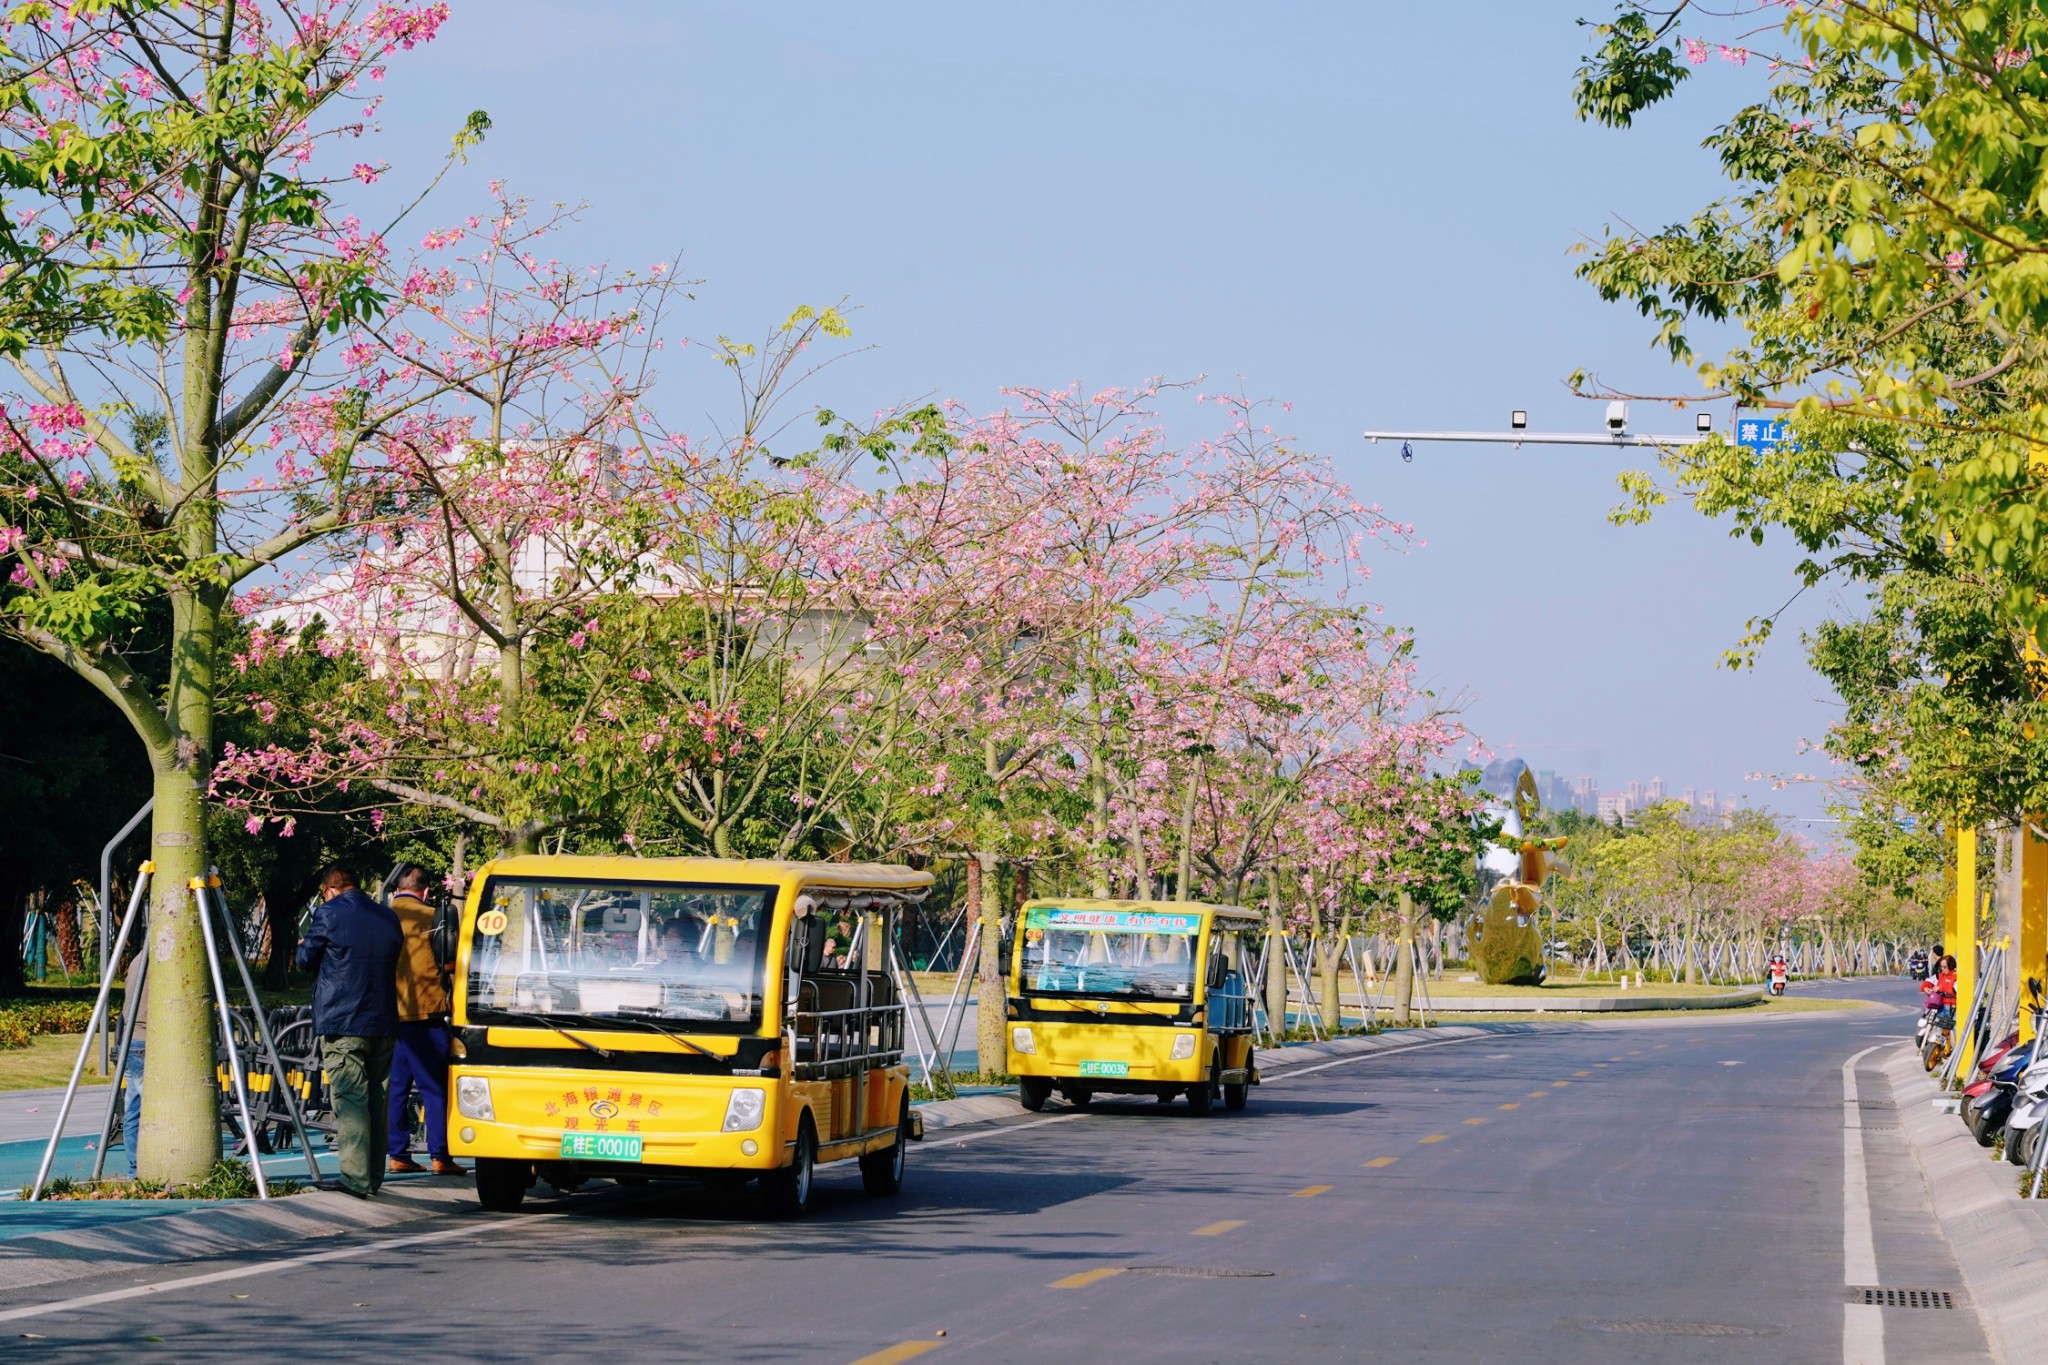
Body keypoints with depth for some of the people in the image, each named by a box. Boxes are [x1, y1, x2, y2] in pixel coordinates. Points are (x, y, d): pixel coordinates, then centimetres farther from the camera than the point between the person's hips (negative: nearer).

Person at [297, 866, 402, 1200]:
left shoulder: (329, 913, -6)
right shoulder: (389, 918, 12)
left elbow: (306, 960, 2)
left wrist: (303, 945, 24)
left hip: (340, 1022, -6)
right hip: (382, 1022, 6)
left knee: (350, 1100, -8)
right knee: (376, 1100, 12)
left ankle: (355, 1178, -14)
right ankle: (373, 1177, 16)